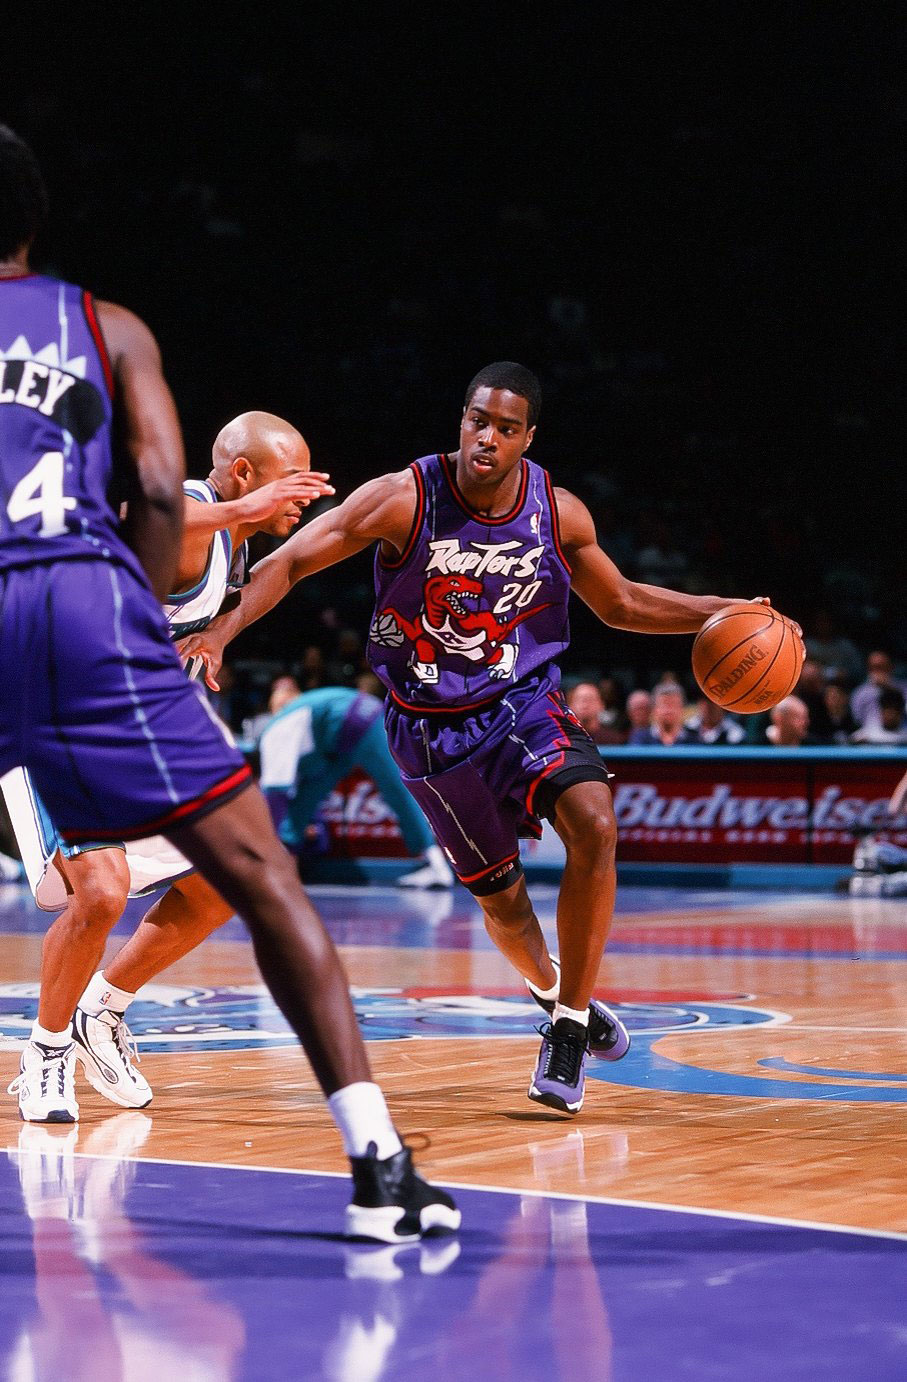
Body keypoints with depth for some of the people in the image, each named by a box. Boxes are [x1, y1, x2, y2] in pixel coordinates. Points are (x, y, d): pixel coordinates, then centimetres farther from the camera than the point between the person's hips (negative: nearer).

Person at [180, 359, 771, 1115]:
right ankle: (548, 986, 44)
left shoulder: (559, 513, -9)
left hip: (526, 702, 2)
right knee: (500, 894, 7)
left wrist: (724, 613, -2)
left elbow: (621, 604, 8)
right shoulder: (404, 500, -19)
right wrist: (221, 631, -32)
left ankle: (570, 1024, -9)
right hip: (433, 725, -1)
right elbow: (289, 563, -17)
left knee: (594, 826, -25)